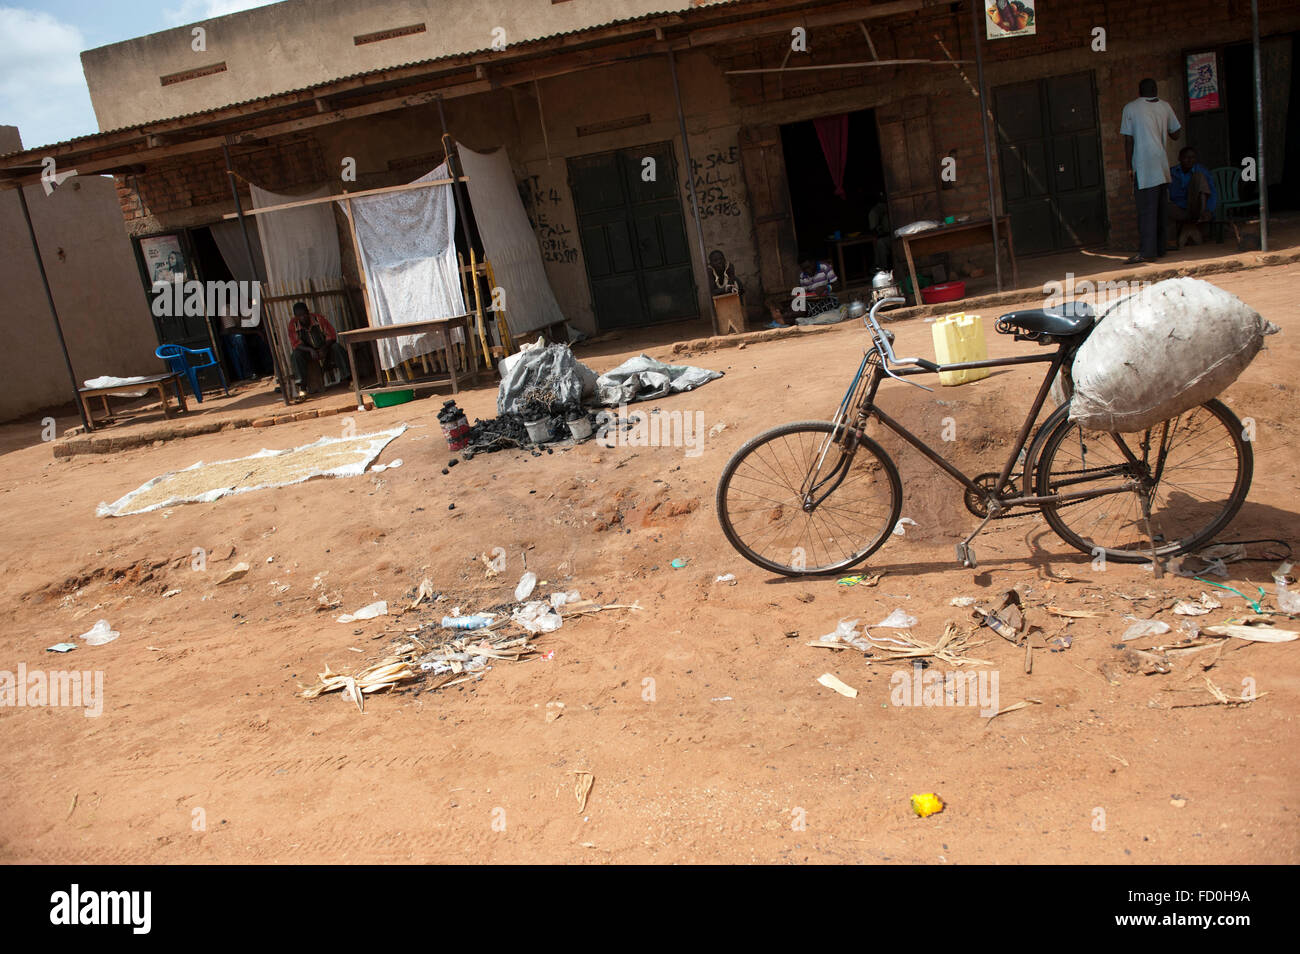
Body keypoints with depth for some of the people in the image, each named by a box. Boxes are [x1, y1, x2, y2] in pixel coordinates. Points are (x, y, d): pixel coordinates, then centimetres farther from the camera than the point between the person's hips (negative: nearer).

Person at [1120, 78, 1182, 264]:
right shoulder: (1165, 106, 12)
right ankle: (1159, 248, 16)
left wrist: (1129, 167, 0)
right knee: (1160, 209, 11)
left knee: (1146, 209, -11)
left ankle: (1147, 251, -17)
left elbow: (1128, 140, -4)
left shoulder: (1130, 108, 0)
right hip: (1162, 166, 5)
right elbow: (1176, 134, 20)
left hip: (1143, 166, -5)